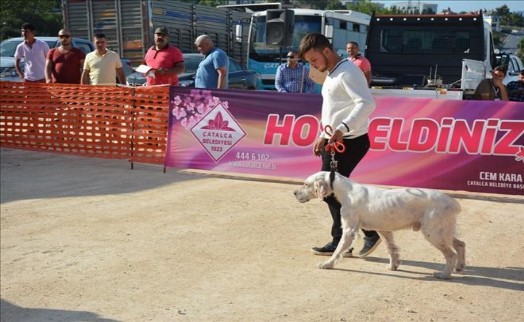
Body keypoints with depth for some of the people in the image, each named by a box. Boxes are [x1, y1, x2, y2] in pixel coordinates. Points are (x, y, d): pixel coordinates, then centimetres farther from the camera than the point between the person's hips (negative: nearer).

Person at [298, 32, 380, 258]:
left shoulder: (347, 72, -15)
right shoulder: (331, 74, 17)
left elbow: (367, 103, -28)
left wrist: (342, 128, -37)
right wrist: (324, 136, 21)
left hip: (349, 142, -10)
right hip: (334, 141, 10)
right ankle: (340, 242, 18)